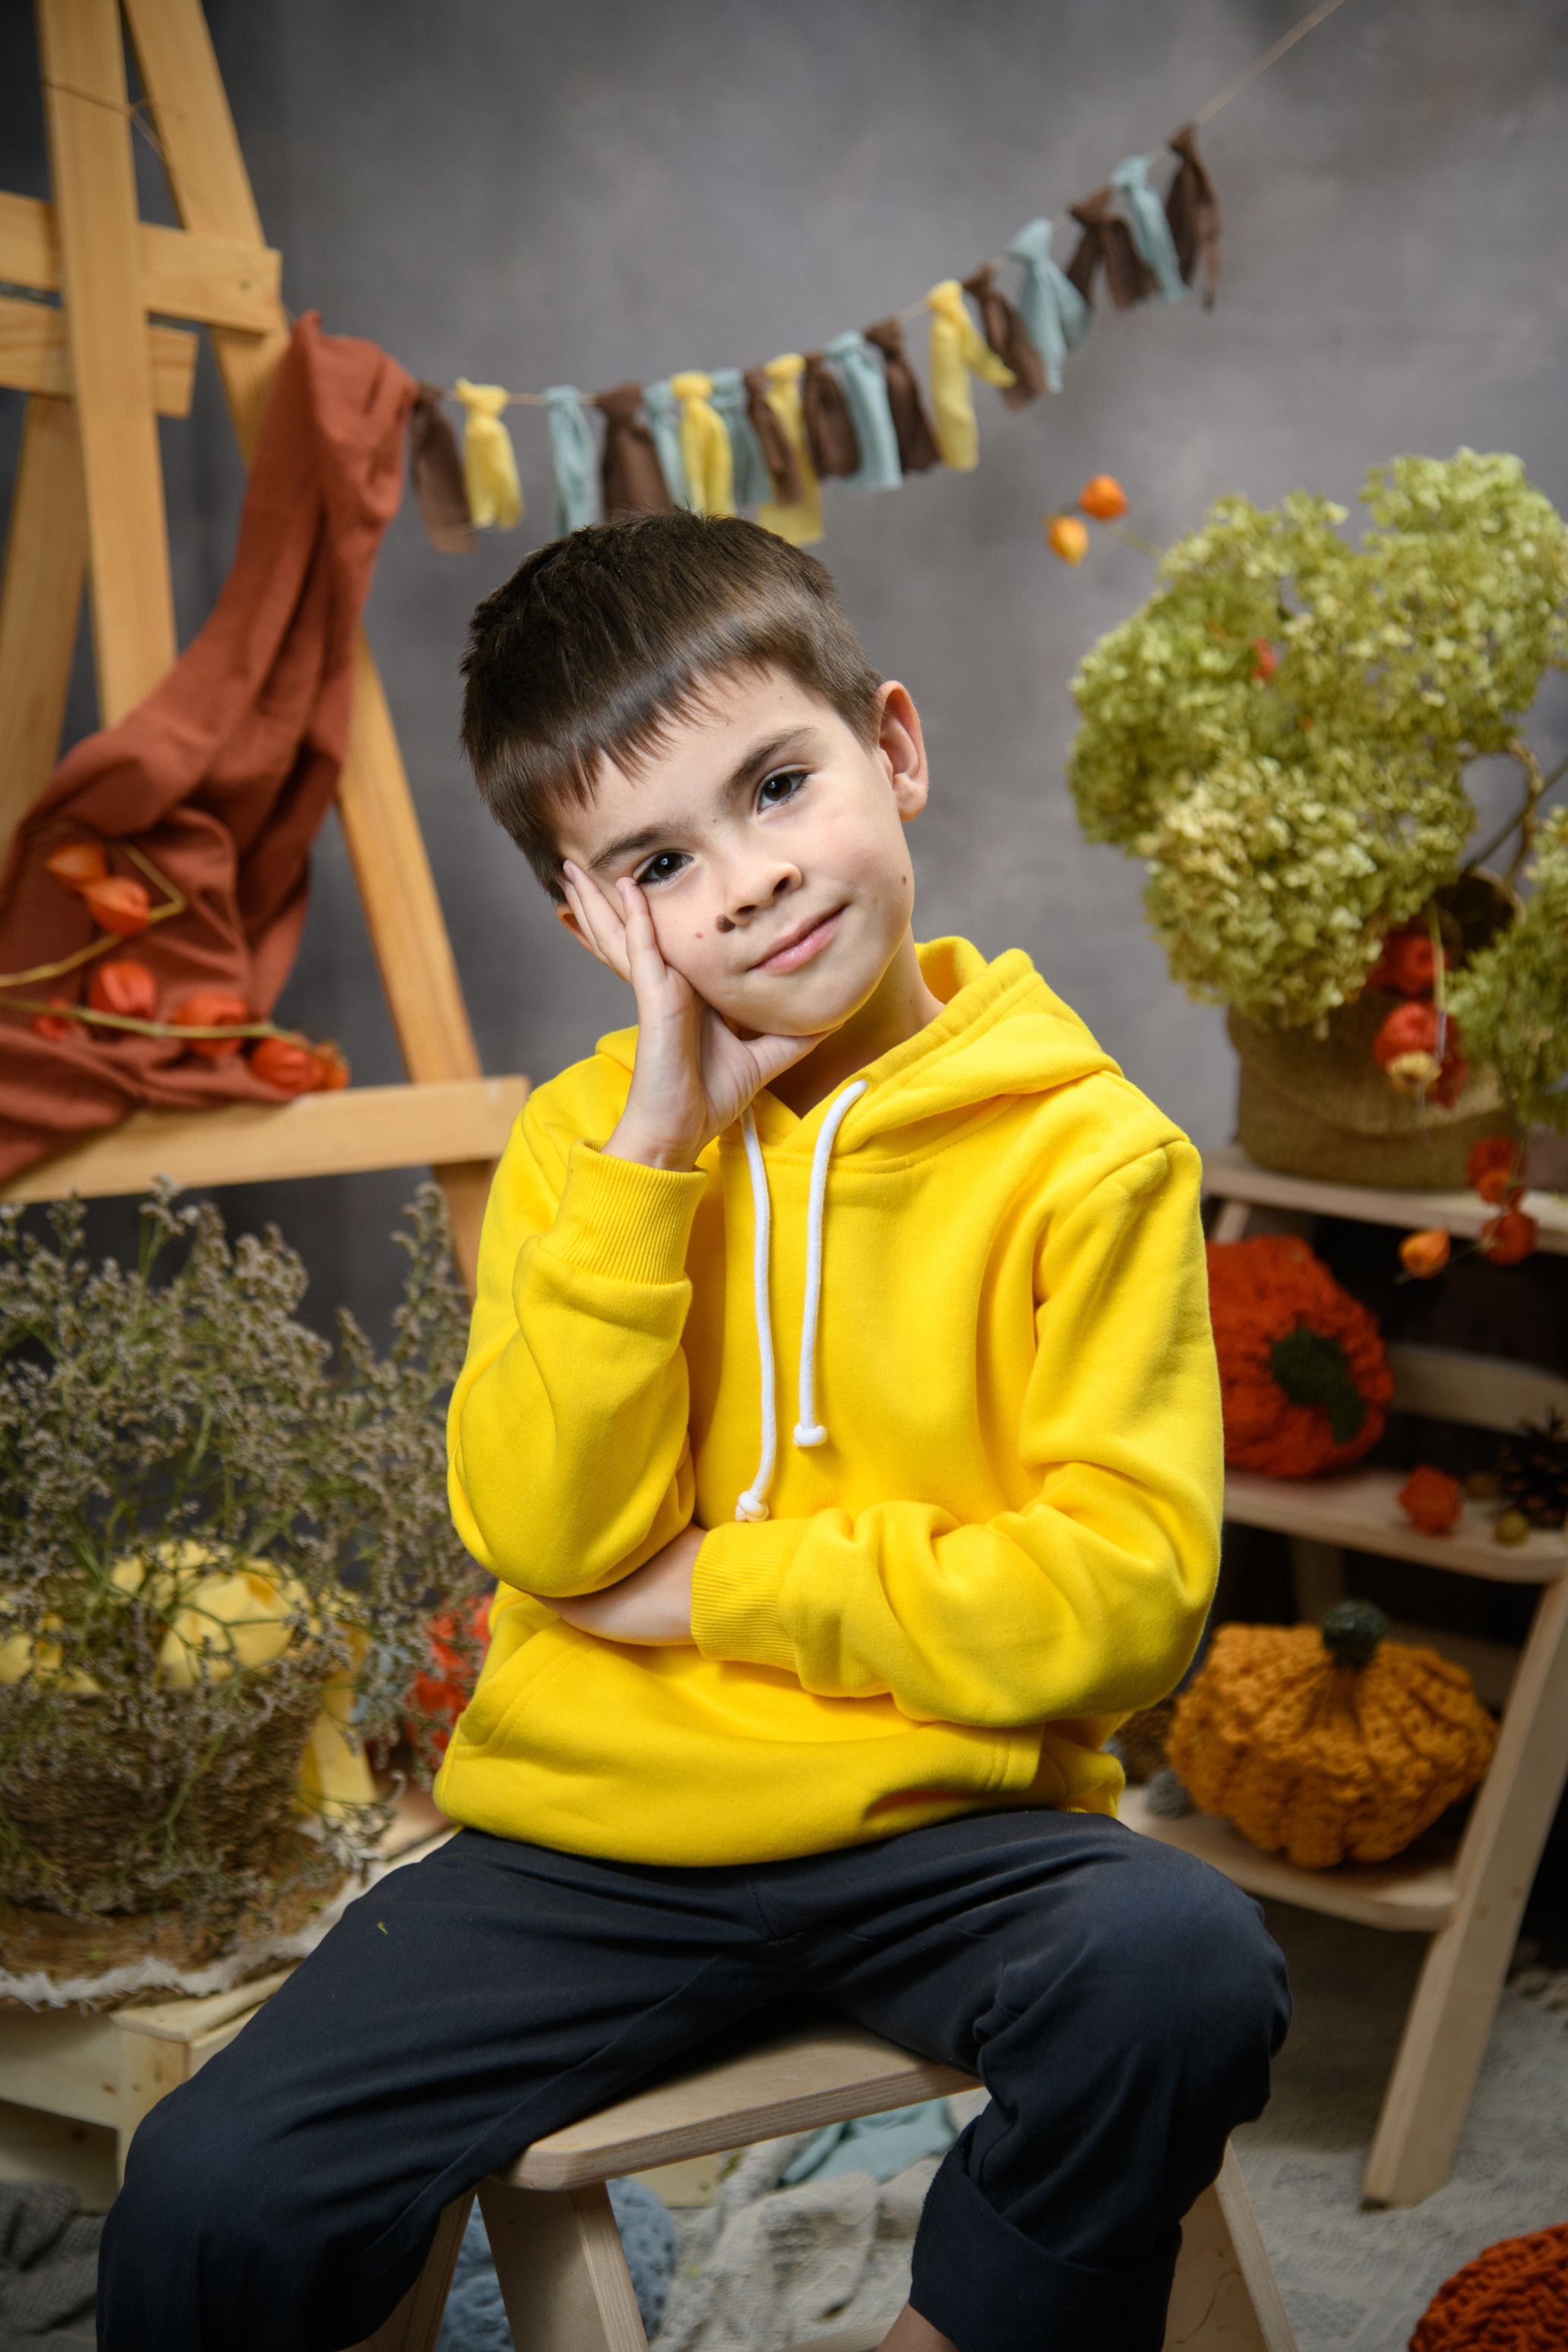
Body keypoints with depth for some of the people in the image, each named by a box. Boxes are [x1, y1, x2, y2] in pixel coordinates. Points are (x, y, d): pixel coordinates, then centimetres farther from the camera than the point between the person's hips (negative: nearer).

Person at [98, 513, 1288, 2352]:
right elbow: (547, 1537, -7)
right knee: (208, 2198, -17)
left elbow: (1129, 1594, -10)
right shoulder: (589, 1140, 6)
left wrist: (730, 1585, -10)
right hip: (596, 1833, 2)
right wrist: (652, 1153, -13)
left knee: (1182, 1972, -31)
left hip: (941, 1822, -1)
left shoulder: (1087, 1154, -5)